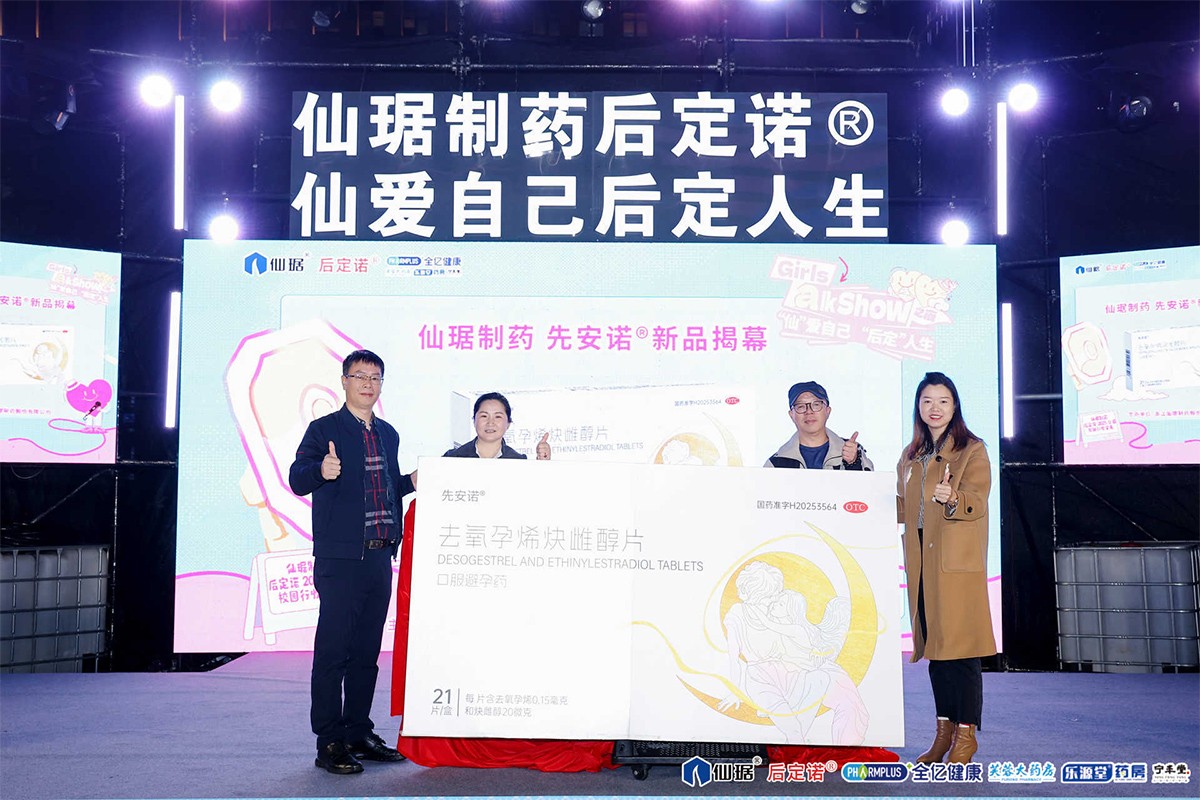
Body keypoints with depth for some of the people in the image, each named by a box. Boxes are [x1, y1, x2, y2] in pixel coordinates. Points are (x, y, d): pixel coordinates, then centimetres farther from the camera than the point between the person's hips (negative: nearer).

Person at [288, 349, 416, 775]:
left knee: (367, 651, 12)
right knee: (333, 650, -4)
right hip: (341, 559, -6)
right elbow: (297, 480, -12)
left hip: (380, 557, 6)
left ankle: (358, 733, 22)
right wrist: (321, 470, -32)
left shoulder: (388, 434, 18)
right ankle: (329, 743, 2)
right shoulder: (323, 429, -1)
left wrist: (412, 481, 7)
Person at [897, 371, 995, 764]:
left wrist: (951, 500, -34)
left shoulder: (972, 450, -1)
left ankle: (966, 732, 1)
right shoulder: (911, 455, 18)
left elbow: (976, 502, -15)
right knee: (933, 642, 8)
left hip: (958, 560, -6)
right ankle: (944, 728, 17)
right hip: (921, 561, 6)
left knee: (960, 642, -6)